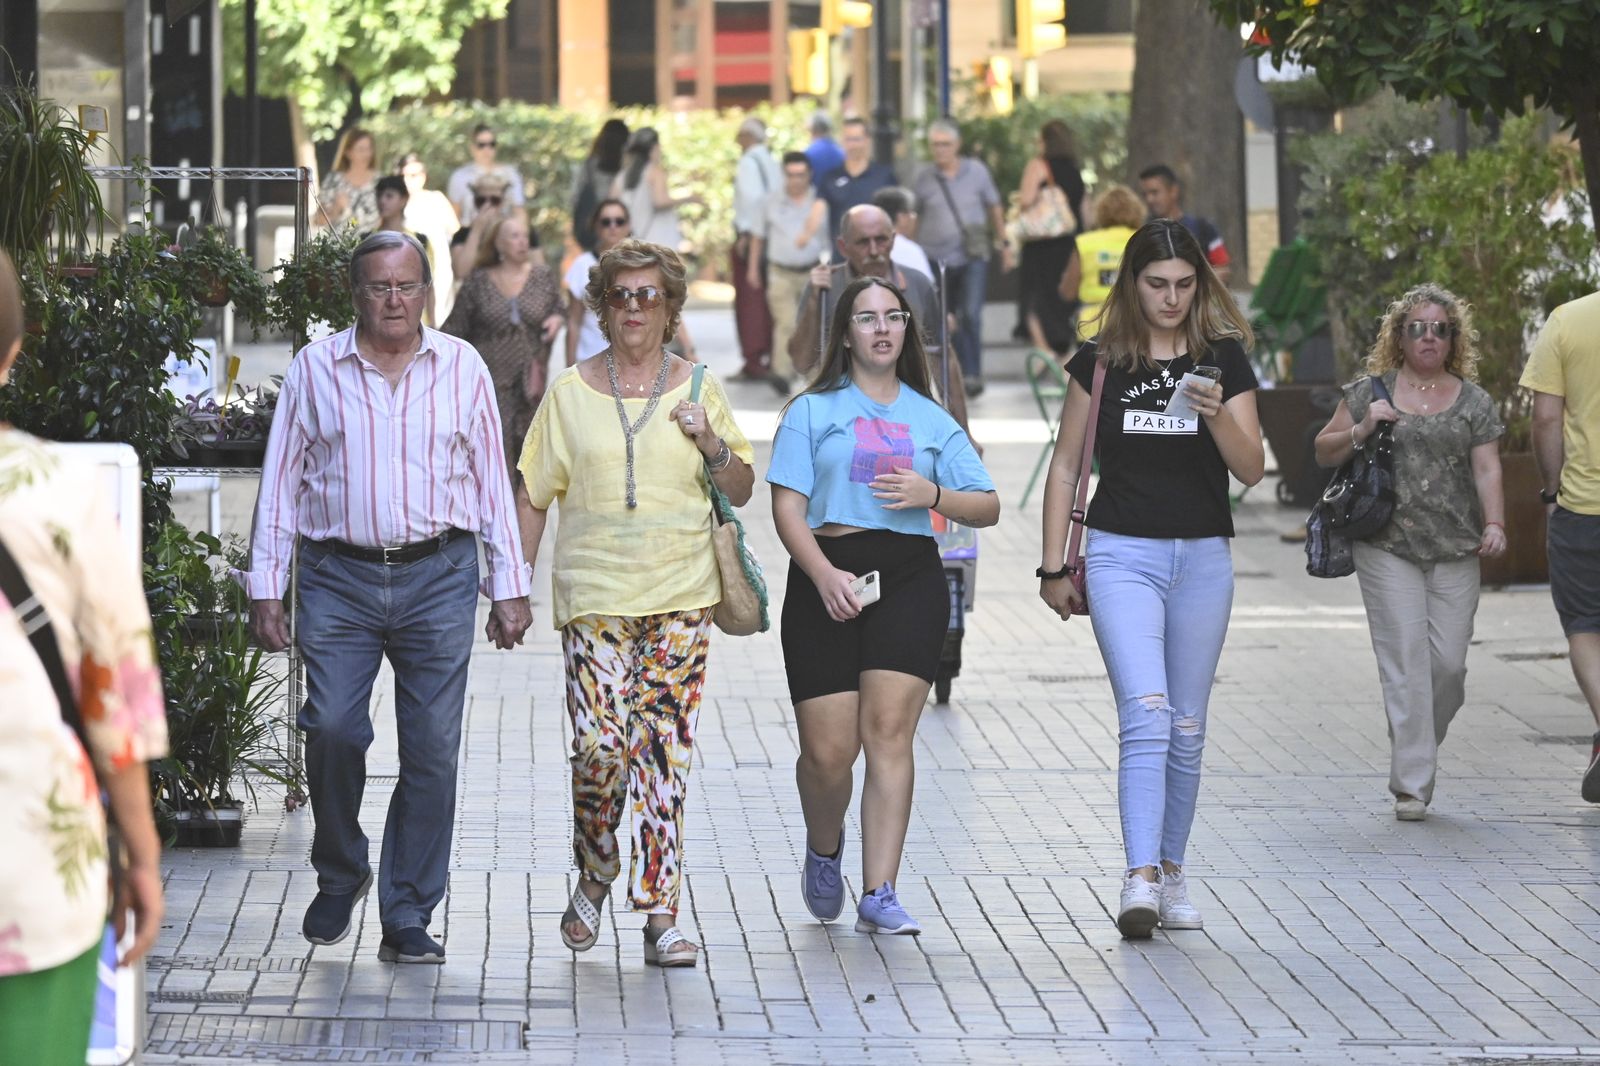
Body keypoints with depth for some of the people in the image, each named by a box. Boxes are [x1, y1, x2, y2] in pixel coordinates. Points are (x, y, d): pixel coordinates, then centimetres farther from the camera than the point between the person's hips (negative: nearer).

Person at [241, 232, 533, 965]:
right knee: (332, 728, -14)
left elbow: (492, 480, 11)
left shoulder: (462, 368, 7)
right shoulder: (315, 369, 6)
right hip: (339, 578, -1)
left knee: (432, 748, -2)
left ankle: (407, 919, 5)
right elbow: (281, 482, 8)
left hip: (438, 577, 1)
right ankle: (340, 876, 13)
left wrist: (509, 587, 7)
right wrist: (265, 587, 3)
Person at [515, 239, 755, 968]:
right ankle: (594, 874, 15)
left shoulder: (698, 390, 10)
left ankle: (660, 914, -1)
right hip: (594, 595, -1)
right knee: (600, 744, -11)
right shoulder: (571, 393, 8)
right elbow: (534, 496, 11)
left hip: (680, 598, 1)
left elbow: (741, 492, 13)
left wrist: (713, 445, -6)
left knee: (665, 755, -3)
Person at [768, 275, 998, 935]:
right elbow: (787, 508, 0)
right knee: (828, 751, -5)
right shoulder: (813, 411, 10)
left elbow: (987, 508, 14)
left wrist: (932, 495, -6)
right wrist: (825, 575, -15)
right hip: (827, 578, -1)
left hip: (908, 577, 1)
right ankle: (824, 851, 28)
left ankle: (879, 895, -13)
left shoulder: (930, 420, 16)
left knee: (889, 731, -12)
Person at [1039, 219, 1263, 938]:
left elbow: (1252, 469, -2)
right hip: (1122, 554, -2)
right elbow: (1065, 468, 7)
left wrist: (1217, 416, -21)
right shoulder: (1100, 362, 2)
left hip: (1202, 558, 2)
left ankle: (1171, 870, 21)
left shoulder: (1224, 359, 4)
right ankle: (1140, 880, -24)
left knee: (1186, 728, 9)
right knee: (1145, 716, -16)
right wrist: (1054, 568, 4)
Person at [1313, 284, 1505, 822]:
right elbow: (1324, 452, 10)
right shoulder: (1370, 391, 7)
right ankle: (1412, 784, -7)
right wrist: (1361, 431, -9)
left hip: (1454, 552, 2)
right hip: (1387, 549, -2)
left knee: (1448, 661, -1)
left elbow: (1487, 468, 4)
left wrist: (1494, 524, -11)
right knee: (1405, 659, -9)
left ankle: (1418, 751, 25)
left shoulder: (1472, 401, 11)